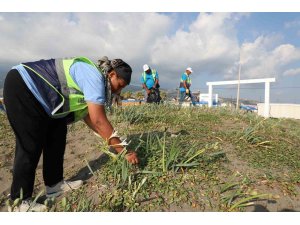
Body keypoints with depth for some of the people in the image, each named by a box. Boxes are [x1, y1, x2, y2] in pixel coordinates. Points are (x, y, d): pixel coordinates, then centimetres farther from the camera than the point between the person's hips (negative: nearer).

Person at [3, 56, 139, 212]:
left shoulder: (92, 78, 6)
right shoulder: (94, 76, -24)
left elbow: (88, 115, 8)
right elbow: (99, 121, -28)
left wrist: (111, 140, 7)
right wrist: (124, 151, -21)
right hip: (22, 87, -10)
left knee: (57, 138, 8)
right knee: (30, 146, -8)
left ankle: (54, 184, 21)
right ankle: (19, 202, 9)